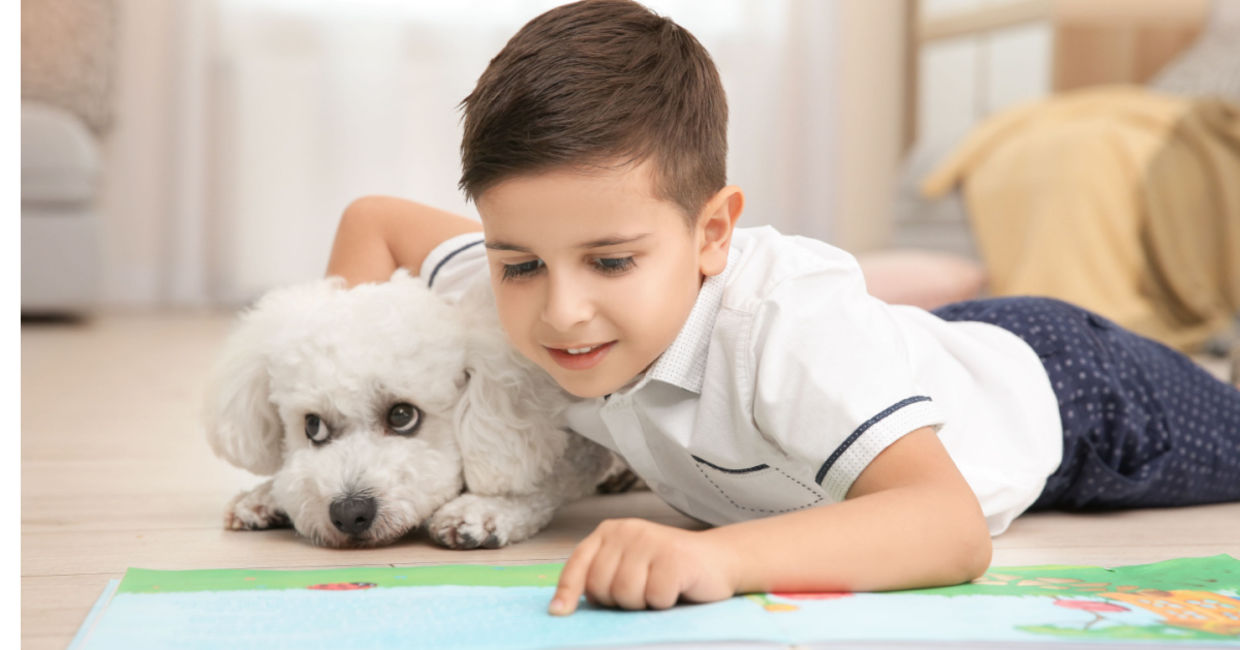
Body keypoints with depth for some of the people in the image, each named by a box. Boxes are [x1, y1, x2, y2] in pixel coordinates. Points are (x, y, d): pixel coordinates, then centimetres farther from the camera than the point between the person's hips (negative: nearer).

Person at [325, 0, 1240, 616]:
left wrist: (719, 555, -75)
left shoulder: (787, 324, -49)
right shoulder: (530, 299, -29)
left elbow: (952, 529, -60)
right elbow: (377, 219, -12)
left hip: (1051, 384, -4)